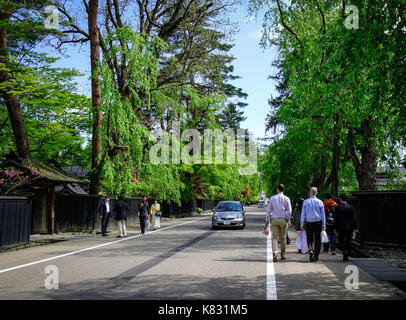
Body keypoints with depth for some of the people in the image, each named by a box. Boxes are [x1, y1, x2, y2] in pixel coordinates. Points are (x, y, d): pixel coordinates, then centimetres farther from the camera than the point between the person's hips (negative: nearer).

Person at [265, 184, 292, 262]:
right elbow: (289, 211, -3)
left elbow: (269, 210, 1)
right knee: (283, 238, 13)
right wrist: (289, 220, 7)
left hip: (274, 220, 0)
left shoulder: (272, 198, 0)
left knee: (274, 237, 1)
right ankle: (283, 255, 19)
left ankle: (275, 252, -22)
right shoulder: (286, 199, -2)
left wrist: (267, 220, 8)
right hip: (283, 220, 0)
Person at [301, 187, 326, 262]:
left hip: (309, 223, -1)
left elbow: (303, 214, -2)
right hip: (318, 222, 1)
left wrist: (302, 224, 3)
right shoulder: (320, 202, 0)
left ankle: (310, 250, -15)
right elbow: (323, 214, 1)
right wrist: (323, 225, 6)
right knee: (317, 239, 8)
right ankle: (316, 256, 10)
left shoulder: (306, 202, -3)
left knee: (309, 238, 12)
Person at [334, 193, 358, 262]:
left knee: (341, 242, 6)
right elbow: (354, 218, -1)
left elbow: (335, 219, -3)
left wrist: (335, 228, 5)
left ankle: (345, 252, -18)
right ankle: (347, 254, 13)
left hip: (340, 228, -2)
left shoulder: (337, 208, -5)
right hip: (349, 228, 2)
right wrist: (355, 228, 4)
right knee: (348, 242, 12)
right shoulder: (350, 207, -1)